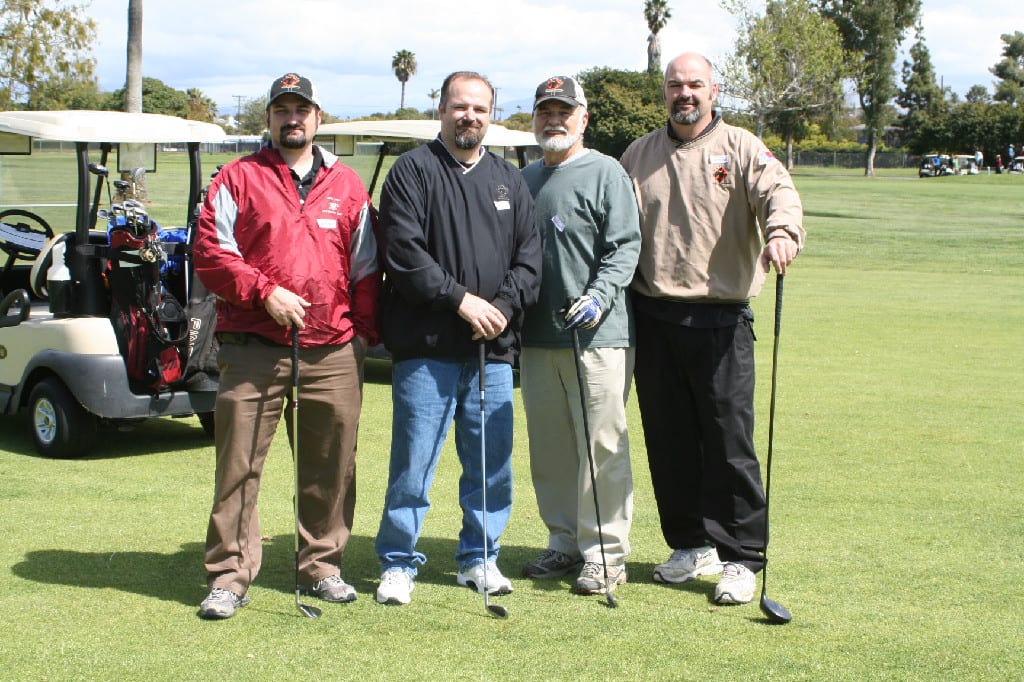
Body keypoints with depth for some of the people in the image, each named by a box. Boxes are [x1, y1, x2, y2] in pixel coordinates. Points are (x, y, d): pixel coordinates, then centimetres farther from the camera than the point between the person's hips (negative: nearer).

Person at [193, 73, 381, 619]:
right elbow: (210, 252, -1)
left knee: (330, 466, 7)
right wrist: (265, 292, -12)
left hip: (333, 354, 3)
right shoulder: (238, 179, 7)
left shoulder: (347, 187, 15)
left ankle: (321, 565, 21)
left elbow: (366, 267, 16)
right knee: (238, 466, -3)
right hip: (253, 351, -2)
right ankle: (229, 576, 4)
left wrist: (365, 331, 8)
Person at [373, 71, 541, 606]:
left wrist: (505, 306, -6)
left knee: (493, 463, 9)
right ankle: (398, 563, 10)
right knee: (413, 462, -2)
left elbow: (530, 255, 11)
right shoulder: (413, 171, 1)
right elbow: (403, 251, -9)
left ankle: (479, 558, 22)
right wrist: (459, 299, -14)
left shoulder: (509, 180, 17)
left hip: (494, 348, 5)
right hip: (426, 347, -4)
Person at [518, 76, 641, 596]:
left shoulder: (605, 172, -2)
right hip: (536, 337, 7)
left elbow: (625, 246, -9)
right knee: (549, 448, 11)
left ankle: (604, 553, 2)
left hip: (597, 336, -6)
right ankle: (564, 542, 22)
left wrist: (598, 298, -21)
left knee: (602, 445, -5)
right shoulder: (525, 179, 18)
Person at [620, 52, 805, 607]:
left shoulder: (741, 149, 3)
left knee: (730, 443, -4)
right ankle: (691, 545, 23)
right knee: (668, 441, 9)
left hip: (721, 320, -4)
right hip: (653, 317, 4)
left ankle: (741, 559, 3)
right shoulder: (638, 156, 14)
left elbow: (778, 191, -15)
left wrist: (782, 231, -37)